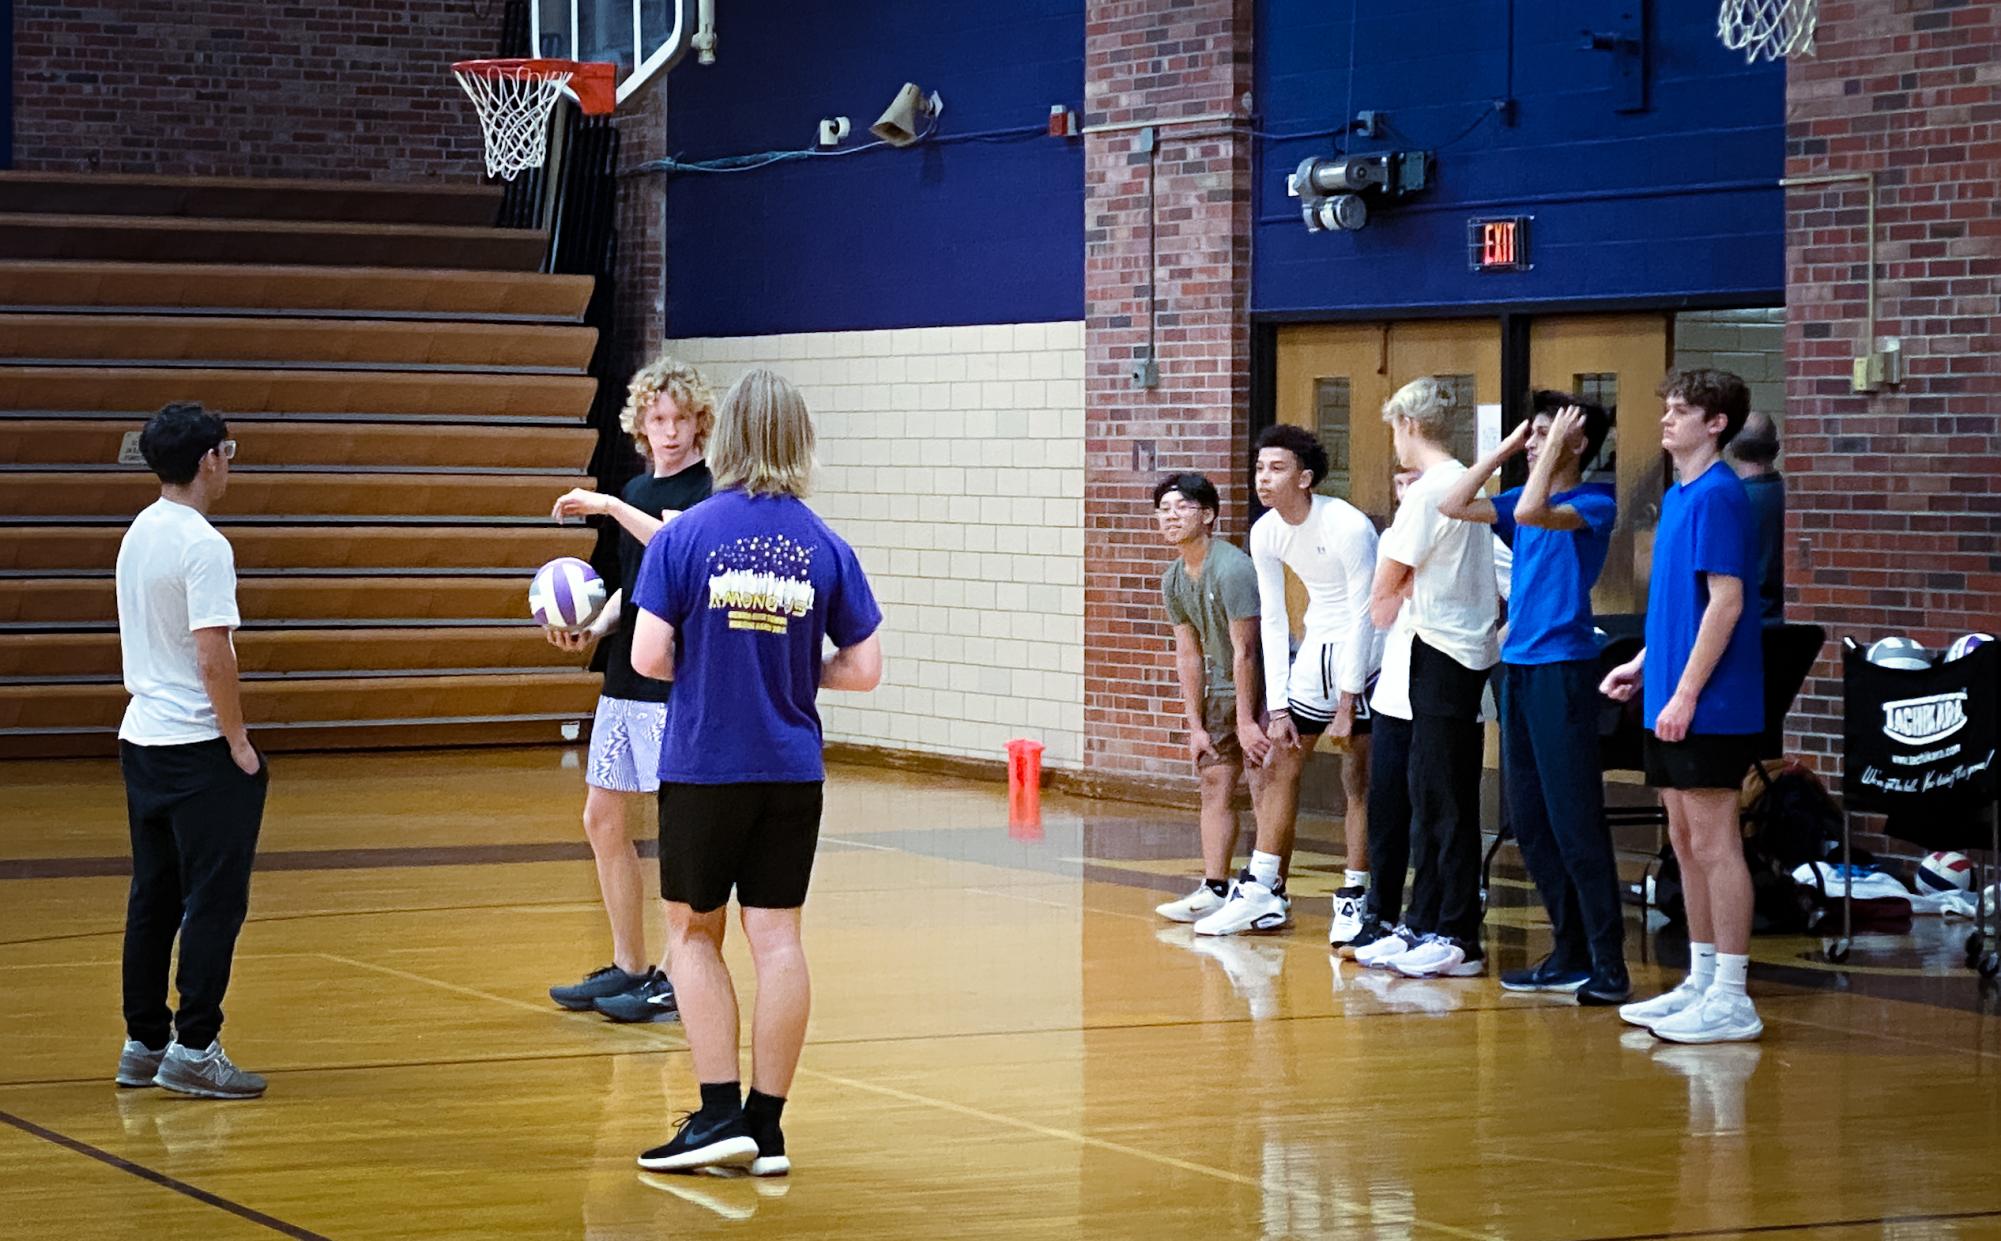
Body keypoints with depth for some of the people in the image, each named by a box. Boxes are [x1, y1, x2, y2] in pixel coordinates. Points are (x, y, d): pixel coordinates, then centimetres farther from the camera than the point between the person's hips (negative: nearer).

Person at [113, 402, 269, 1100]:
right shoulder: (202, 545, -16)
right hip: (199, 749, -9)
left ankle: (143, 1045, 18)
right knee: (215, 899, -3)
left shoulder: (137, 536, 10)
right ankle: (193, 1049, -3)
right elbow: (213, 659, -20)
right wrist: (240, 742, -12)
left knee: (153, 899, 13)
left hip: (141, 741, 9)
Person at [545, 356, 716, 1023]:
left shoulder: (712, 490, -9)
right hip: (626, 683, 9)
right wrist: (592, 630, 6)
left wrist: (610, 508, -26)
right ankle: (627, 967, 21)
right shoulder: (636, 492, 15)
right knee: (603, 821, 11)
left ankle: (675, 977, 3)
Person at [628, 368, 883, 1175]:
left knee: (693, 933, 10)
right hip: (792, 772, 2)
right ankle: (767, 1127, 9)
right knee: (776, 937, 6)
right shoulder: (827, 548, -1)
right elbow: (862, 671, 0)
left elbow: (649, 657, -11)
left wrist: (705, 668, 9)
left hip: (703, 767, -2)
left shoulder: (686, 534, -8)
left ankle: (720, 1111, 3)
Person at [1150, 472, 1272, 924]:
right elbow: (1190, 655, 7)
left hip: (1266, 683, -8)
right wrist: (1196, 727, 4)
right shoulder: (1173, 581, 3)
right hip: (1224, 684, 8)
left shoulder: (1232, 570, -23)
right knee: (1214, 782, 8)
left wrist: (1245, 722, -19)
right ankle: (1214, 889, 14)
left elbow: (1245, 652, -21)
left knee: (1265, 788, -10)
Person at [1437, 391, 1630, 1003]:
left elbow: (1530, 512, -25)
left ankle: (1609, 962, -7)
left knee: (1575, 821, -10)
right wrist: (1508, 446, 10)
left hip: (1563, 670, -8)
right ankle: (1570, 953, 16)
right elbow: (1452, 505, 11)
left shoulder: (1594, 503, -8)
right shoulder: (1526, 497, 14)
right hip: (1517, 667, 8)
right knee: (1529, 821, 10)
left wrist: (1553, 446, -14)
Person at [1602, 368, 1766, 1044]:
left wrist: (1686, 692, -21)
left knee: (1714, 844, -6)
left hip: (1709, 708, -10)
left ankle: (1730, 1000, -3)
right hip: (1671, 703, 10)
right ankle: (1700, 983, 21)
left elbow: (1725, 601, -19)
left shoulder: (1718, 497, -14)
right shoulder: (1679, 497, 15)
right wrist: (1643, 663, 19)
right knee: (1686, 843, 13)